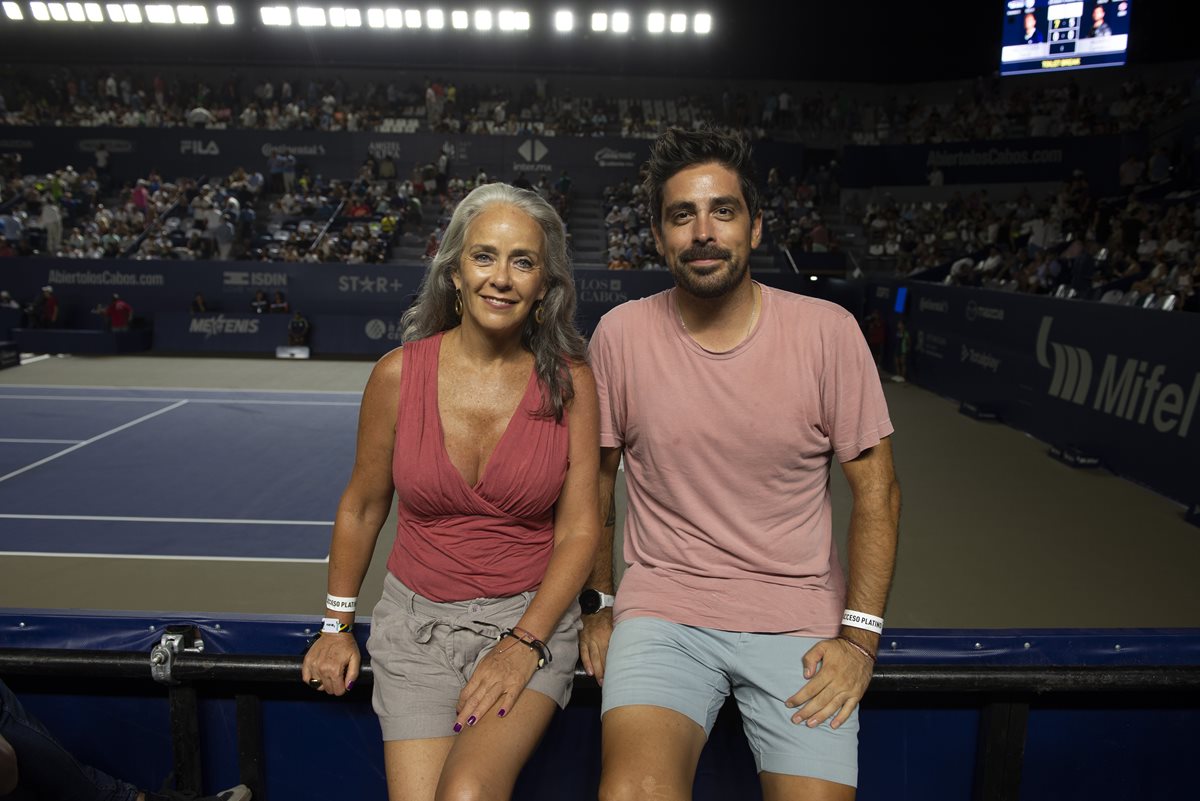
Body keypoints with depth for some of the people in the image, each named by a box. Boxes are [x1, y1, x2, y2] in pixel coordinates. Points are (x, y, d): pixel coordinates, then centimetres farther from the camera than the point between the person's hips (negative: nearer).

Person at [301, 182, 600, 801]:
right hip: (417, 619, 2)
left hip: (533, 614, -1)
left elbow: (579, 530, -5)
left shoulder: (569, 381, -7)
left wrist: (523, 643, -13)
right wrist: (336, 626, 11)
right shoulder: (399, 374, -5)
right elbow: (361, 507, 8)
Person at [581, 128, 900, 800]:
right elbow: (597, 475, 9)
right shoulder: (621, 334, -4)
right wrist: (597, 605, 8)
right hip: (663, 611, -1)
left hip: (800, 619, 1)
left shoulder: (829, 331, -6)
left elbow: (877, 489, 0)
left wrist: (860, 637, -5)